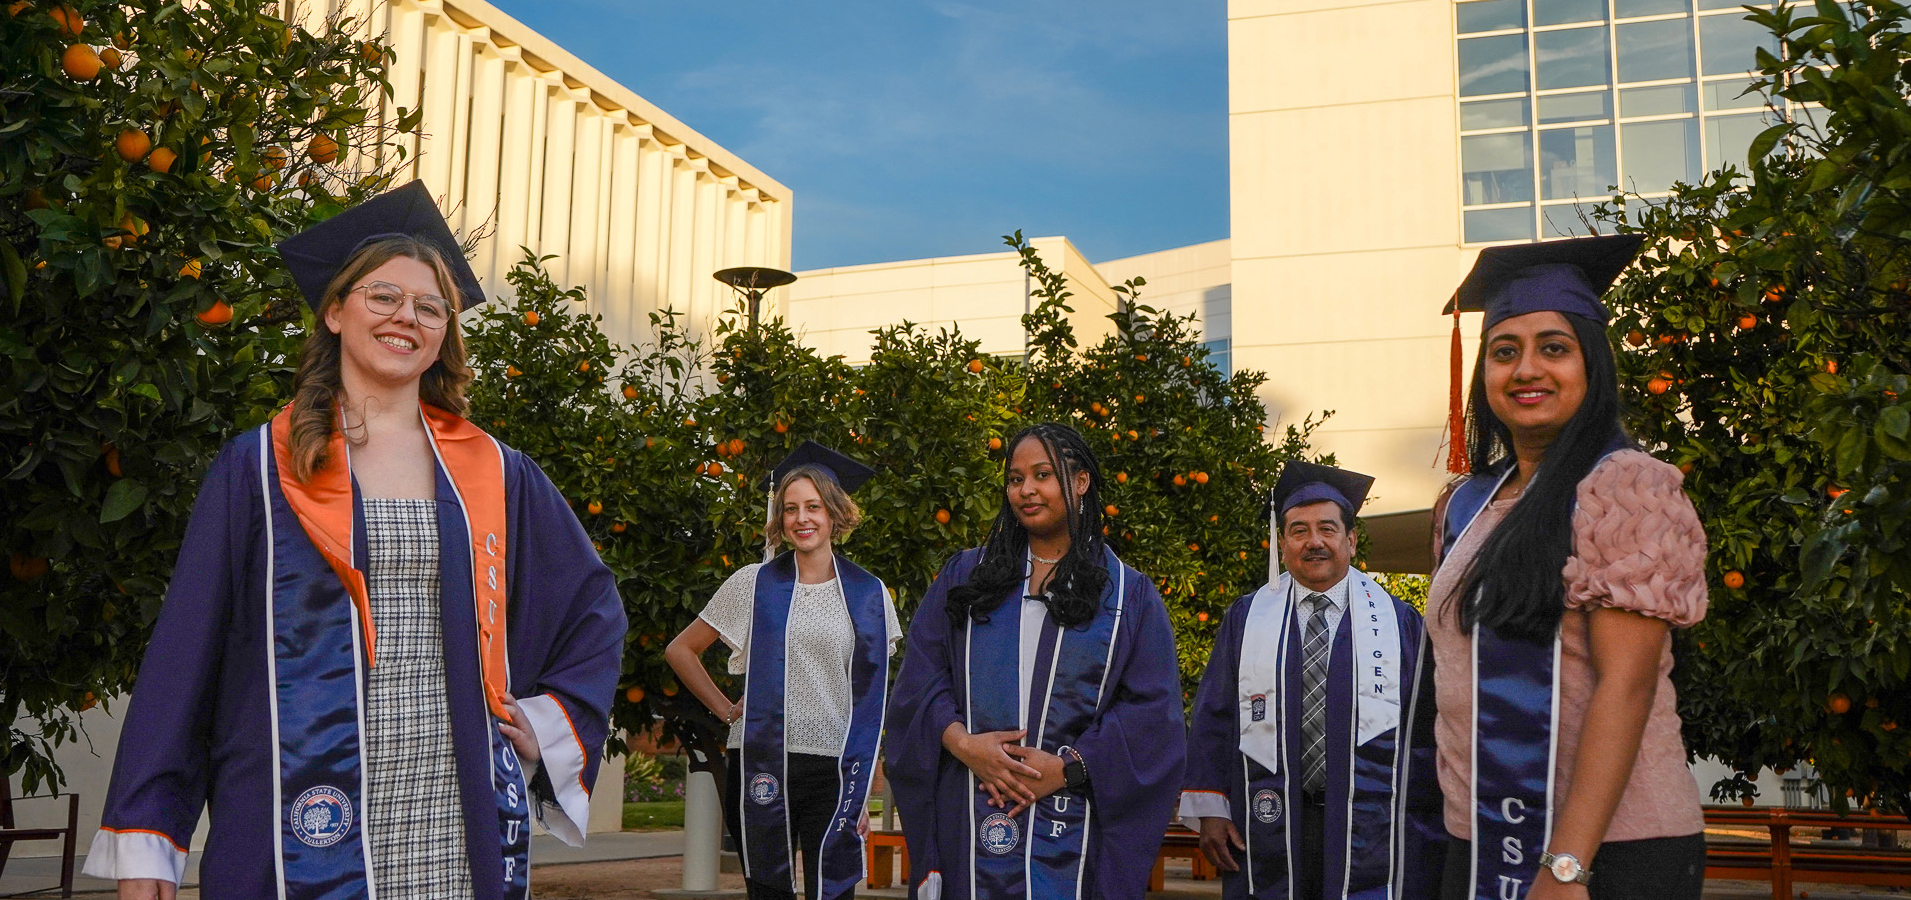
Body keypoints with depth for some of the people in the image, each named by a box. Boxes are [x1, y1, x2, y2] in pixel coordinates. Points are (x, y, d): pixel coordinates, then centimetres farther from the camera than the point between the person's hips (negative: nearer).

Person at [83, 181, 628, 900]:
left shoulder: (495, 475, 9)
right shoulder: (258, 469, 3)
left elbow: (597, 611, 18)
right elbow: (184, 648, 1)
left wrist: (549, 726, 6)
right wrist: (143, 839, -4)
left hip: (460, 831, 2)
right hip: (301, 833, -2)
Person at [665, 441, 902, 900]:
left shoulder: (868, 594, 6)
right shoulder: (753, 584, 5)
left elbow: (873, 702, 7)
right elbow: (680, 650, 13)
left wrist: (865, 790, 3)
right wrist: (725, 708, 4)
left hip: (834, 771, 0)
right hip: (763, 766, 1)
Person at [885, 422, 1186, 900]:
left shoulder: (1129, 594, 7)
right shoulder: (965, 575, 13)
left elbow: (1151, 710, 0)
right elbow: (920, 679, 6)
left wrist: (1069, 768, -12)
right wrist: (962, 743, -11)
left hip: (1072, 822, -1)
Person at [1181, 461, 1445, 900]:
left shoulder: (1398, 622, 6)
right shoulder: (1245, 619, 8)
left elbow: (1423, 728, 4)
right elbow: (1213, 716, 6)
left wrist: (1423, 829, 1)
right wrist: (1208, 811, -1)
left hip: (1371, 834, 0)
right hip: (1269, 828, 1)